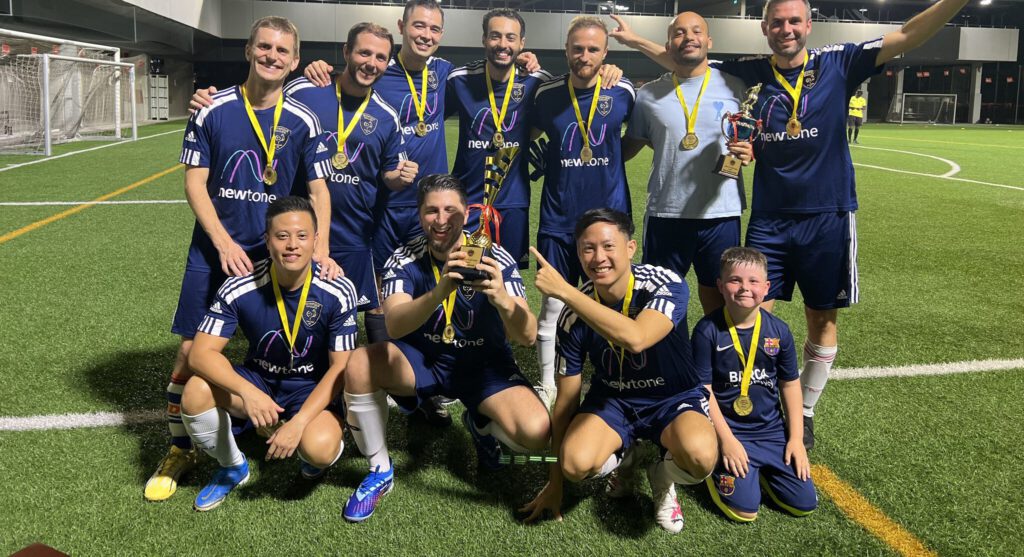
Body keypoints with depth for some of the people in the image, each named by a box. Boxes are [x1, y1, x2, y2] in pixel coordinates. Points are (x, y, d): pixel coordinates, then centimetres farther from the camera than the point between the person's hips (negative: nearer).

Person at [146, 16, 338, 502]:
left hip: (278, 252, 1)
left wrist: (319, 250, -11)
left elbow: (318, 189, 2)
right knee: (191, 350, -1)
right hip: (214, 249, 0)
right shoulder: (213, 111, -4)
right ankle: (180, 448, 17)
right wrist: (224, 243, -14)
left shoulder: (302, 121, -2)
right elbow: (194, 182, -3)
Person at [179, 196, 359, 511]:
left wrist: (298, 422, -28)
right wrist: (247, 391, -37)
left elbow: (340, 367, -16)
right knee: (196, 393, -27)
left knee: (319, 448, -33)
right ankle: (231, 467, 4)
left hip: (313, 389, -2)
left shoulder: (338, 293, -19)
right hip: (257, 381, 3)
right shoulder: (239, 289, -17)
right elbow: (201, 353, -19)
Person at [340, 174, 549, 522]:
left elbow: (527, 337, -26)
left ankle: (481, 425, 12)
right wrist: (441, 290, -51)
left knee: (536, 432, -26)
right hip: (421, 358, 1)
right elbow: (393, 326, -32)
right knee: (359, 365, -29)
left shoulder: (495, 259, -17)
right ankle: (380, 470, -5)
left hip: (484, 363, -1)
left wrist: (501, 298, -48)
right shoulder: (404, 260, -14)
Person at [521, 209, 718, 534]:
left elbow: (635, 339, -45)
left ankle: (662, 478, 4)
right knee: (576, 464, -29)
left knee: (699, 457, -36)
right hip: (612, 399, 2)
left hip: (674, 399, -2)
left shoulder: (666, 285, -23)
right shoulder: (573, 317, -14)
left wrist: (564, 291, -42)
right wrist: (555, 482, 1)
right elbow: (566, 399, -5)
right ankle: (624, 456, 10)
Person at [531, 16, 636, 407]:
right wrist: (546, 161, 2)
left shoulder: (623, 93, -3)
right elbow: (530, 136, 15)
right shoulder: (547, 95, -2)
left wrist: (614, 156, 3)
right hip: (558, 219, 0)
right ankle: (548, 387, 20)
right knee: (552, 305, 5)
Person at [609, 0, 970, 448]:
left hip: (826, 218, -1)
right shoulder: (751, 72, 4)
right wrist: (636, 41, 12)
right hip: (769, 220, 1)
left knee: (822, 318, 9)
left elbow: (908, 36, -5)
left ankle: (805, 412, 26)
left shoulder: (837, 63, 0)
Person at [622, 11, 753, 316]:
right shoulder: (649, 94, 5)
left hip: (721, 214, 0)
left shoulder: (734, 86, 3)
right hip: (665, 214, 1)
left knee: (719, 298, 12)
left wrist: (749, 151, -13)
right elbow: (628, 147, 11)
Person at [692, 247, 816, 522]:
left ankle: (759, 468, 23)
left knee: (805, 504, -1)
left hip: (771, 430, 4)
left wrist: (796, 438, 3)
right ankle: (715, 465, 15)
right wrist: (727, 440, -14)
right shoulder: (707, 330, -13)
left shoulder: (778, 330, -2)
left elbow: (790, 384, 7)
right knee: (745, 510, -13)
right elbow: (703, 389, -11)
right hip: (728, 430, -4)